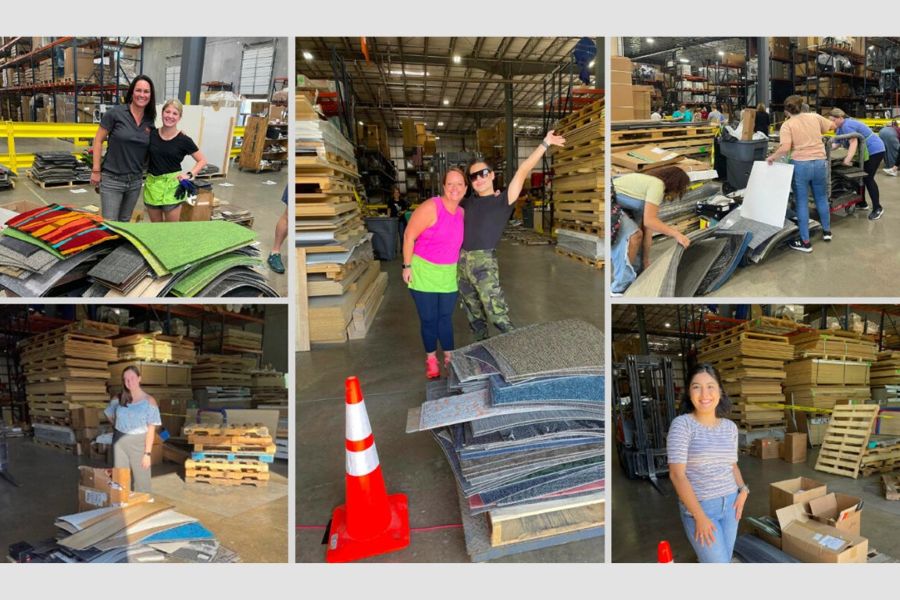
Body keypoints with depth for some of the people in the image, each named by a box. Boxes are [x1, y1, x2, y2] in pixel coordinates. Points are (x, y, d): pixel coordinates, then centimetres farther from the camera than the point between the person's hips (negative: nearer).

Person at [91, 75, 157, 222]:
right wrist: (96, 170, -8)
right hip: (112, 179, -4)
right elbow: (98, 140, -5)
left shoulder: (149, 121, 4)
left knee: (125, 222, 17)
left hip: (135, 180, 5)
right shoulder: (115, 113, -9)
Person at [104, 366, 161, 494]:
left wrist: (147, 453, -14)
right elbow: (109, 415, 21)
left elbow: (151, 429, -11)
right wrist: (120, 428, 8)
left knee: (141, 481, 1)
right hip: (119, 443, 4)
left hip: (138, 443, -4)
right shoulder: (118, 399, 1)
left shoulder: (149, 401, -10)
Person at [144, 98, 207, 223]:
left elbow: (202, 160, 2)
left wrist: (190, 174, -10)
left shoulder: (183, 140, -6)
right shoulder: (152, 134, 2)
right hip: (152, 185, 3)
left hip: (172, 186, -3)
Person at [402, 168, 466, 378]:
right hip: (423, 272, -4)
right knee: (428, 319, 8)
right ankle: (431, 359, 27)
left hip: (448, 275, 4)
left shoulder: (462, 213, 1)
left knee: (445, 317, 12)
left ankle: (449, 358, 27)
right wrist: (407, 266, -12)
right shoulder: (431, 207, -18)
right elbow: (409, 235, -14)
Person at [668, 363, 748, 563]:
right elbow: (677, 474, -17)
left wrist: (743, 489, -2)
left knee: (724, 560, 15)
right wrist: (700, 516, -18)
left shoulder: (730, 427, 4)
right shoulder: (682, 424, -14)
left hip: (730, 504, 6)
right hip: (699, 506, -6)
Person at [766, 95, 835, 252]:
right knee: (821, 198, 23)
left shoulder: (787, 125, -6)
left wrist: (772, 157, -5)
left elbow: (785, 148, -20)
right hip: (819, 163, 4)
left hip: (800, 164, -4)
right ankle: (827, 231, 37)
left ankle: (805, 242, 6)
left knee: (802, 202, 3)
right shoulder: (815, 117, 7)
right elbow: (831, 126, 22)